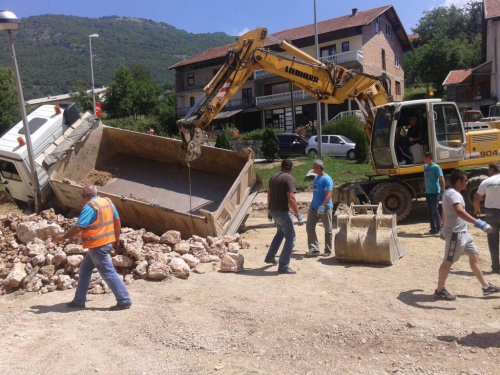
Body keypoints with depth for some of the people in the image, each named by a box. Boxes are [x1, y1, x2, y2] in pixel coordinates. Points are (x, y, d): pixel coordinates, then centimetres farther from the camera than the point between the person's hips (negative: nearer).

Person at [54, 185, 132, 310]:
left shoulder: (90, 207, -16)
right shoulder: (107, 201, 7)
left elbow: (78, 227, -20)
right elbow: (117, 220, 12)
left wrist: (64, 236, -6)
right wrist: (117, 238, 22)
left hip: (98, 246, -9)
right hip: (107, 242, 9)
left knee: (108, 273, -2)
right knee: (84, 269, 18)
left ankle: (124, 301, 3)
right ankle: (79, 300, 25)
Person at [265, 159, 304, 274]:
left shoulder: (273, 177, 8)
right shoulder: (289, 178, -16)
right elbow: (291, 198, -23)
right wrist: (298, 215, -18)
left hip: (273, 211, 8)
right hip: (283, 212, -8)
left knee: (280, 232, 30)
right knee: (290, 238, 2)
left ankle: (270, 257, 35)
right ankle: (283, 266, 3)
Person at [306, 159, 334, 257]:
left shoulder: (327, 179, -15)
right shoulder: (316, 178, 10)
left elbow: (329, 195, -22)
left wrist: (322, 206, -31)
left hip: (325, 208, -7)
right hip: (314, 207, 7)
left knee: (328, 230, 7)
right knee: (309, 227, -2)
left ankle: (328, 250, 18)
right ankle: (314, 249, 3)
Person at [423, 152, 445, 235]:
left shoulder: (436, 167, -12)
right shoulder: (425, 166, 10)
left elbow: (442, 179, -13)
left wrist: (443, 191, -16)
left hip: (435, 192, -8)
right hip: (428, 192, 8)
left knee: (435, 211, -4)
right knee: (430, 211, 11)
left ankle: (438, 229, 5)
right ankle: (433, 229, 19)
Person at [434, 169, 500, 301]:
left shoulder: (450, 193, 12)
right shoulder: (453, 194, -22)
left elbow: (444, 212, 21)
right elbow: (460, 212, -40)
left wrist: (444, 228, 29)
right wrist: (479, 223, -45)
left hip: (462, 232, 11)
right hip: (455, 234, -11)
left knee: (474, 256, 16)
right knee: (448, 261, -1)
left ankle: (486, 286, 26)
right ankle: (439, 291, 10)